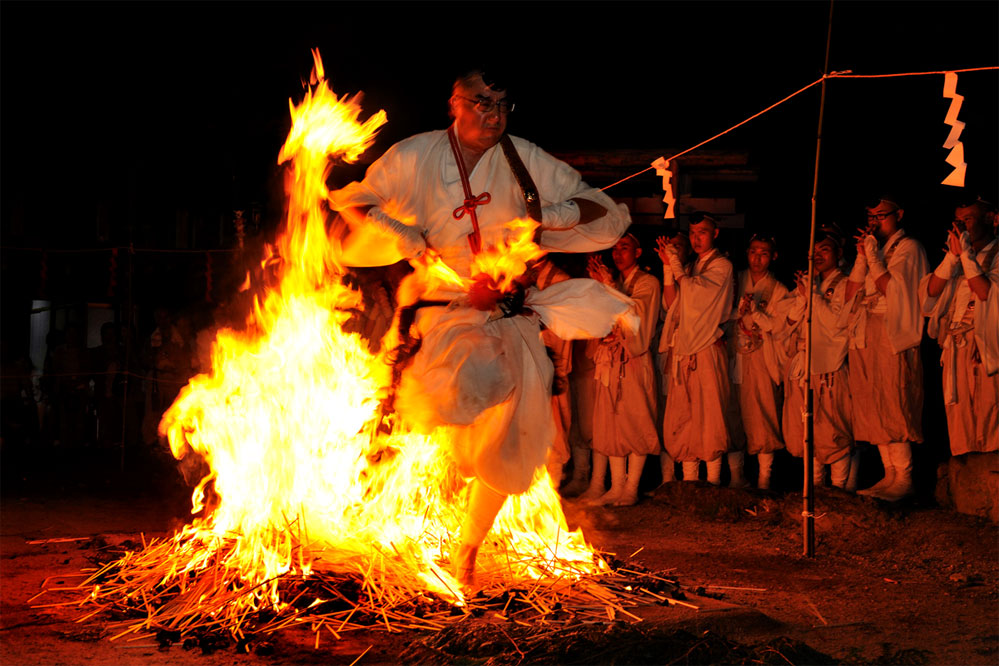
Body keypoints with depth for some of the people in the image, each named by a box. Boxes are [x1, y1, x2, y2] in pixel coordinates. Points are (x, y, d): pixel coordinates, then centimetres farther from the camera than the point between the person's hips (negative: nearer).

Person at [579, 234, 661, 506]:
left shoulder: (648, 283, 1)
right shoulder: (612, 284, 19)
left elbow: (633, 312, -13)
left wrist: (609, 285, -14)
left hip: (634, 361, -5)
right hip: (610, 361, 6)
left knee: (635, 424, -4)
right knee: (612, 424, 2)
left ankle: (631, 488, -2)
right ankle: (616, 486, 4)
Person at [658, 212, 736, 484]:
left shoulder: (722, 265, -1)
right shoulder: (691, 267, 20)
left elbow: (694, 289, -16)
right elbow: (671, 304, 13)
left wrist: (676, 264, -3)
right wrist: (668, 266, 5)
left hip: (708, 349, -7)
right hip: (684, 349, 7)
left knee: (709, 415, -6)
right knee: (683, 416, 4)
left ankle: (713, 483, -2)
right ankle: (688, 482, 9)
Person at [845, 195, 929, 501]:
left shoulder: (908, 247, -1)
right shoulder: (872, 247, 19)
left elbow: (891, 289, -14)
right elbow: (851, 294, 11)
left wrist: (873, 255, -10)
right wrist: (862, 257, 1)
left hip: (893, 335, -7)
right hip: (866, 335, 7)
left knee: (893, 405, -11)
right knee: (874, 405, 5)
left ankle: (904, 478, -9)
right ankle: (890, 474, 9)